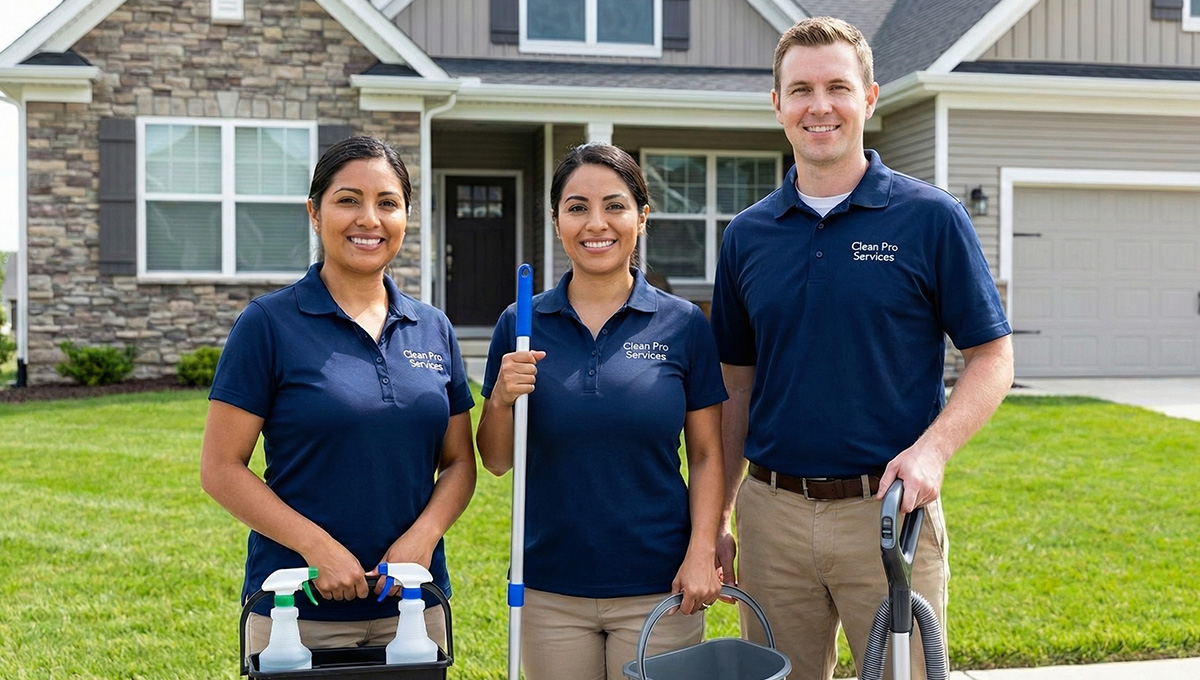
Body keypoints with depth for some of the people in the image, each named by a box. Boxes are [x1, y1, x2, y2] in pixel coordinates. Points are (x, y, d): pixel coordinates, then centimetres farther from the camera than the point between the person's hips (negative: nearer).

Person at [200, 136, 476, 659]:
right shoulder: (268, 323, -6)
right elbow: (221, 469, -8)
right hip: (299, 610, -4)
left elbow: (459, 463, 9)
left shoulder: (434, 330, 6)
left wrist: (422, 538, -9)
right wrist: (319, 546, -17)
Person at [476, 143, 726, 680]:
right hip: (549, 590, 1)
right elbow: (496, 462, 5)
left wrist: (702, 552, -9)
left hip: (657, 588, -1)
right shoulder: (520, 325, 2)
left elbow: (706, 455, 2)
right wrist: (502, 399, -13)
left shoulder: (683, 325, -2)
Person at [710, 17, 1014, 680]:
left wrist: (932, 449, -18)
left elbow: (991, 358, -1)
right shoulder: (747, 235, 7)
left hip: (888, 510, -3)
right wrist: (713, 520, 10)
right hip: (772, 513, 3)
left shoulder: (931, 218, -3)